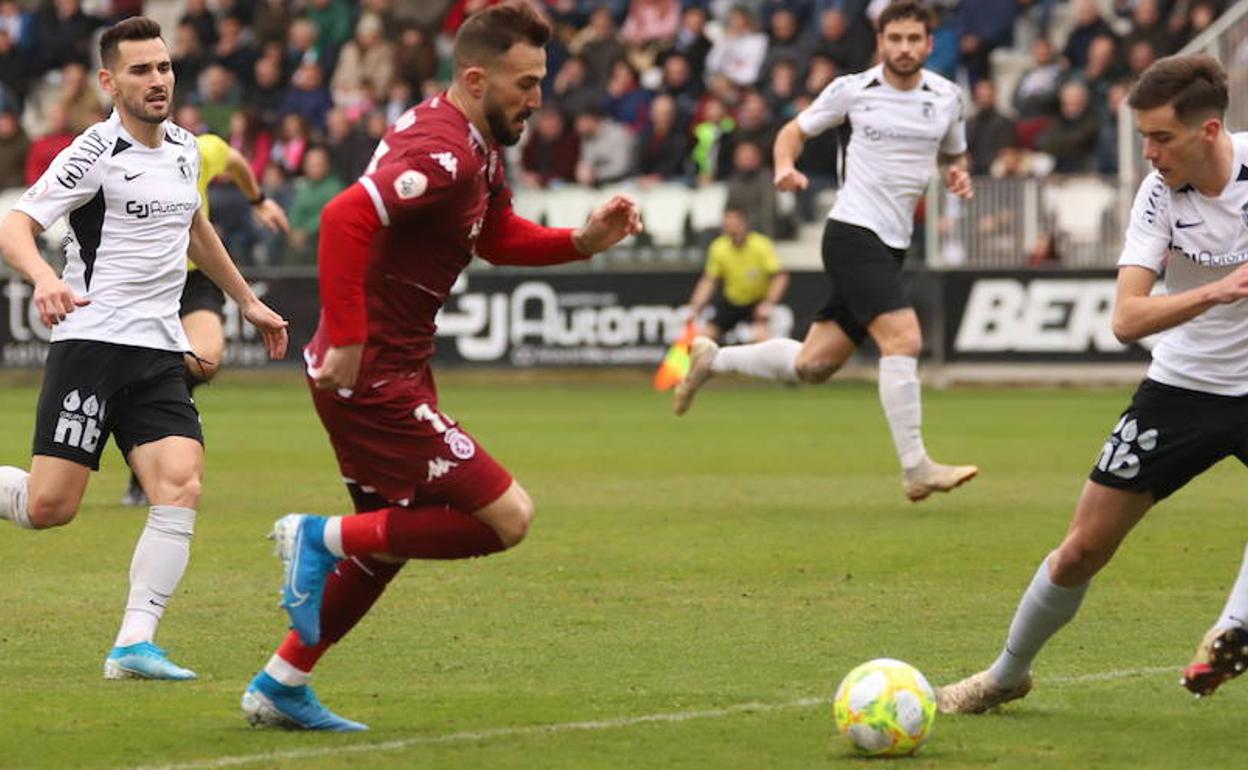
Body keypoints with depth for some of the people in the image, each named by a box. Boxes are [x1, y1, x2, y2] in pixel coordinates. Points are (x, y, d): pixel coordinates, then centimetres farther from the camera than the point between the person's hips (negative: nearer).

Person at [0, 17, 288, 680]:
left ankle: (134, 645, -14)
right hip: (91, 343, -6)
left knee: (181, 489, -15)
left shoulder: (184, 148, 14)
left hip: (160, 354, 6)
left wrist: (247, 302, 40)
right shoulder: (96, 153, -8)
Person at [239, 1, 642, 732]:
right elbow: (347, 217, -34)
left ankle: (280, 687, 30)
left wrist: (583, 241, 8)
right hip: (372, 377, -11)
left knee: (393, 538, 23)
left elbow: (499, 238, 25)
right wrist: (346, 339, -32)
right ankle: (325, 538, -3)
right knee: (508, 517, -10)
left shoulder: (481, 150, 11)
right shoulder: (444, 153, -21)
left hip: (394, 371, 11)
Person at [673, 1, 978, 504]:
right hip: (853, 232, -6)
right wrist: (784, 166, -11)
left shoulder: (946, 99, 7)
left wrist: (959, 176, 0)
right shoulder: (852, 90, -3)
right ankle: (915, 469, -19)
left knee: (813, 365, 7)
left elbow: (954, 155, 23)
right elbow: (795, 130, 10)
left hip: (892, 245, 6)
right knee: (903, 338, -22)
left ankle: (714, 359, 29)